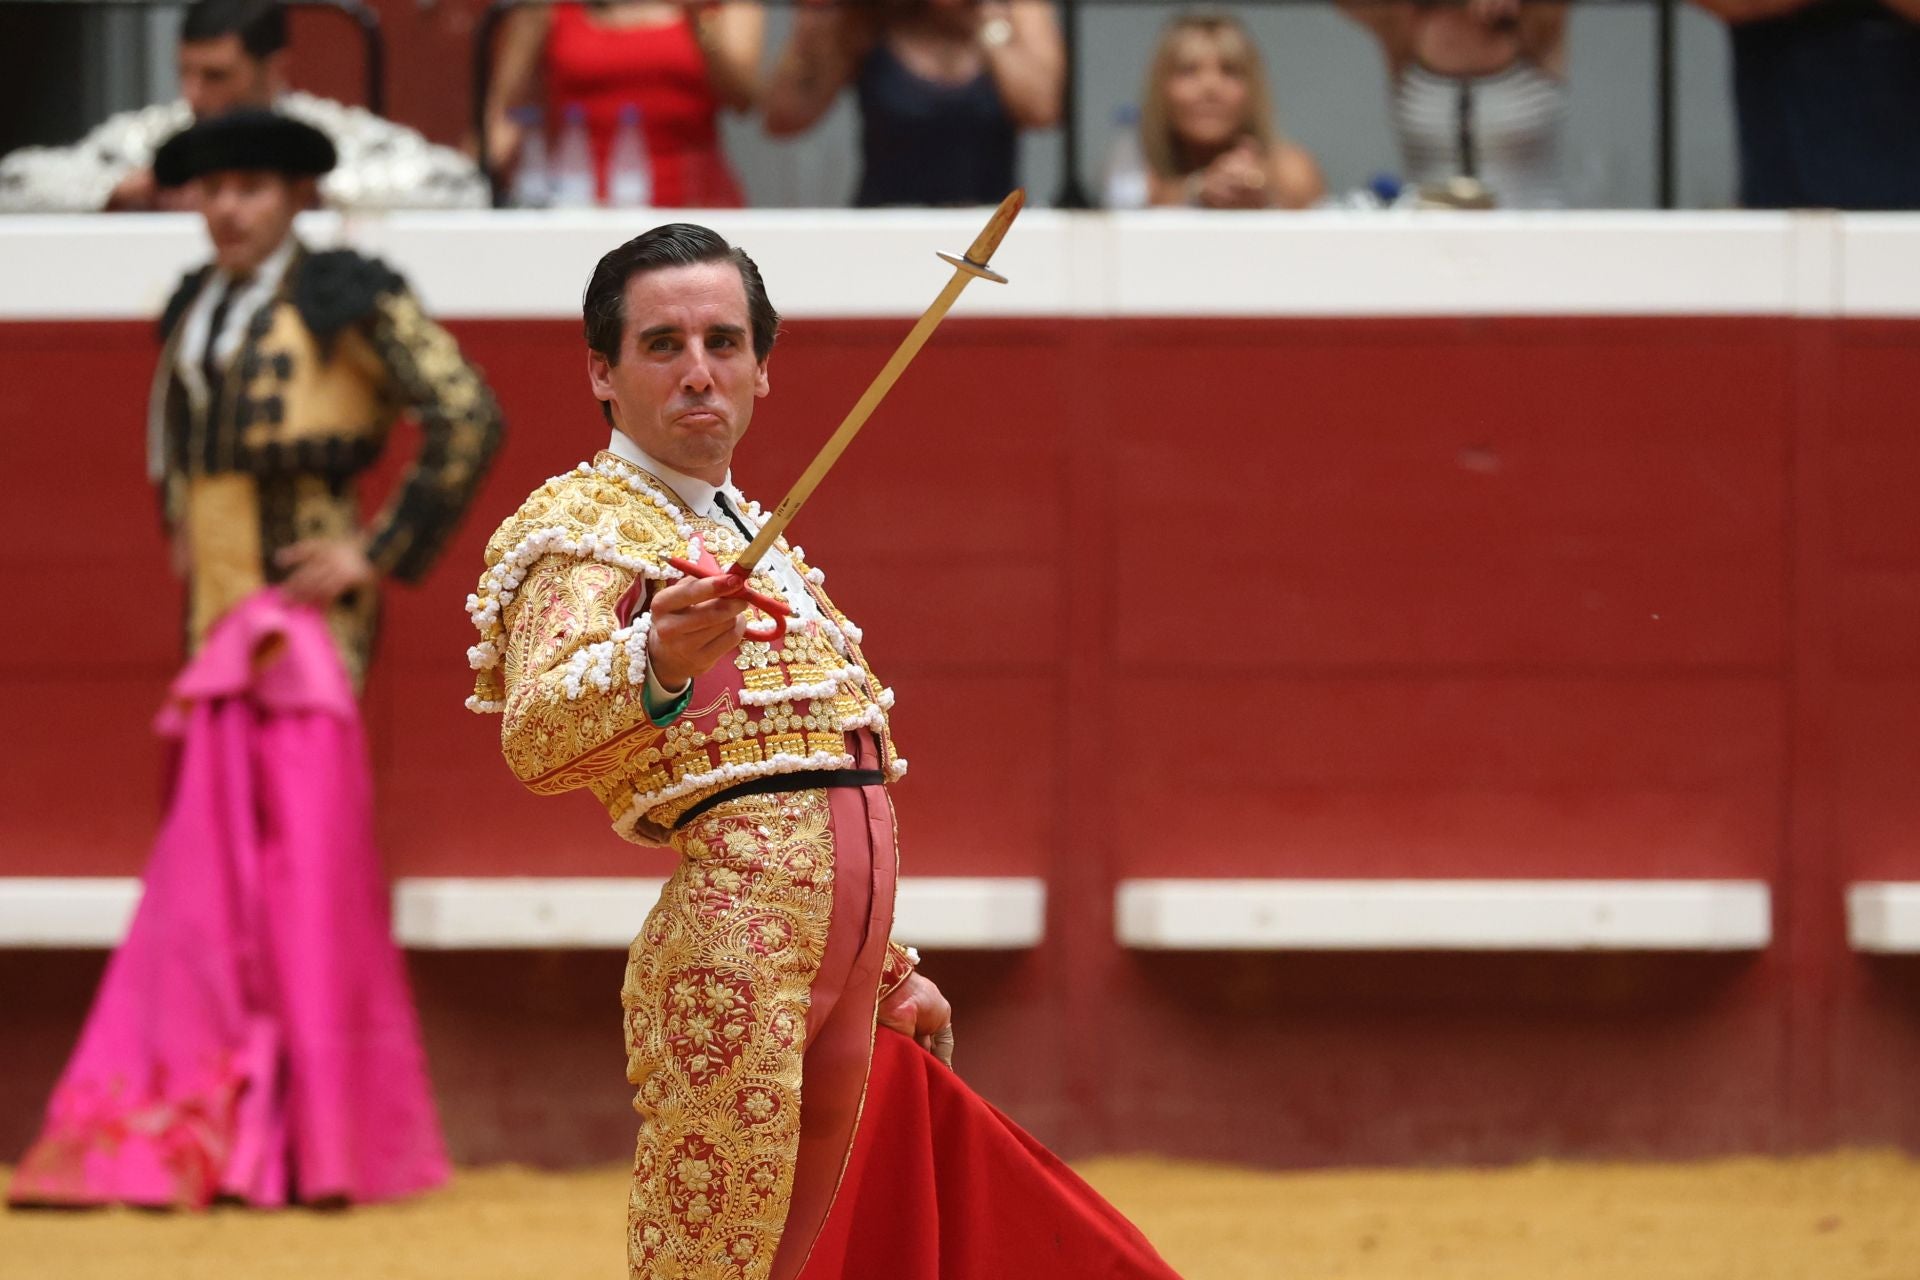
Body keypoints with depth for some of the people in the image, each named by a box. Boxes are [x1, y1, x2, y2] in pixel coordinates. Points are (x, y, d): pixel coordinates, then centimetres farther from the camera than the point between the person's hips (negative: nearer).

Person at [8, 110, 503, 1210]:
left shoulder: (346, 301, -7)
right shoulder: (195, 310, 15)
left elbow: (470, 419, -12)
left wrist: (384, 551, -11)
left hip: (305, 613, -7)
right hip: (218, 615, 7)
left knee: (307, 855, -8)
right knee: (213, 865, 4)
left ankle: (326, 1146, -5)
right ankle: (216, 1131, 7)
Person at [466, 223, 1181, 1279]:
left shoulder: (754, 537, 24)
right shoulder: (582, 528, -4)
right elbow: (535, 737, -24)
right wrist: (654, 664, -43)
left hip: (845, 970, 9)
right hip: (731, 940, -9)